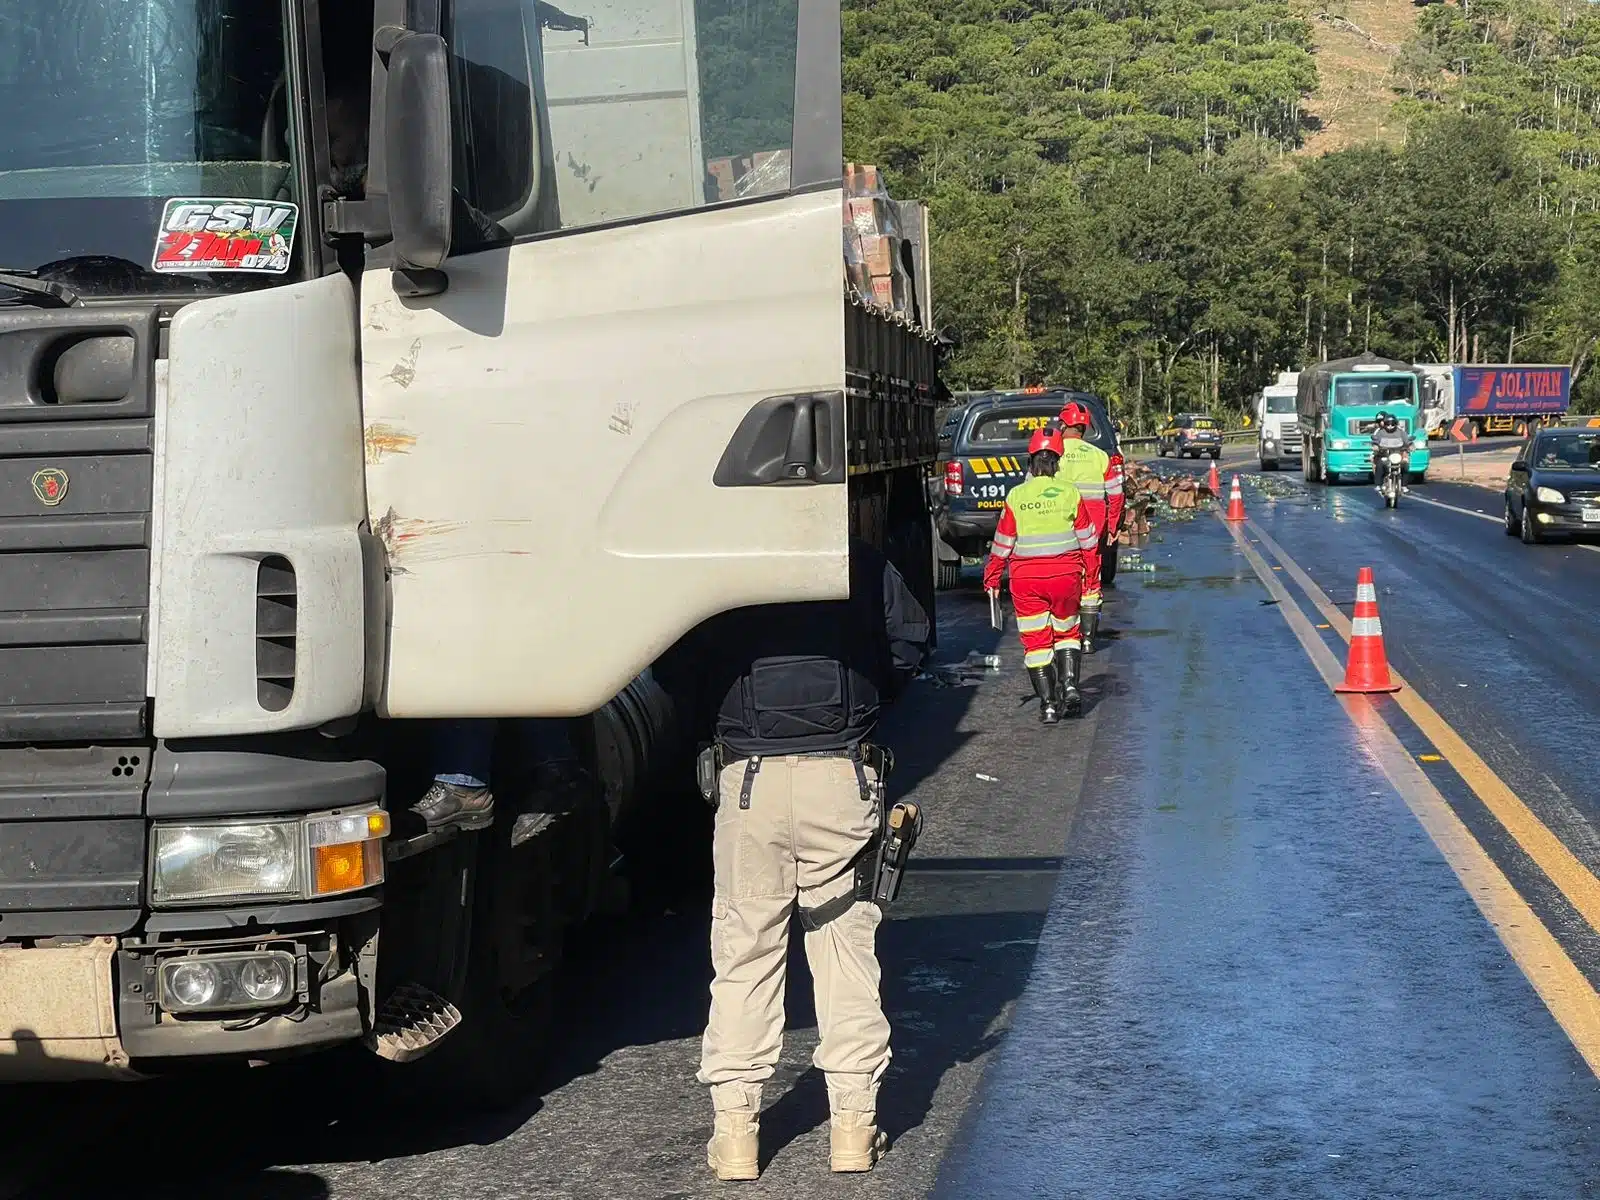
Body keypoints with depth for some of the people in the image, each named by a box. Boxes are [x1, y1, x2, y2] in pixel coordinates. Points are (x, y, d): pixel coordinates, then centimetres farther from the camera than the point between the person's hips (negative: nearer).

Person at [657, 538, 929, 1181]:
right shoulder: (861, 560, 3)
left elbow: (672, 668, -2)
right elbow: (910, 641, 6)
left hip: (749, 780, -1)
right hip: (843, 779, 1)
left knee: (743, 950, 8)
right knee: (846, 942, 10)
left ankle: (734, 1130, 8)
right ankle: (854, 1124, 12)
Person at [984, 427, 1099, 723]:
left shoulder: (1016, 496, -5)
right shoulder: (1070, 492, -4)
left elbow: (1003, 542, 0)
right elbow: (1087, 538, 4)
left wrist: (992, 578, 11)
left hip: (1026, 578, -1)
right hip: (1065, 574, 1)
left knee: (1036, 640, 6)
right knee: (1066, 632, 20)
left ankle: (1048, 702, 2)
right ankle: (1070, 686, 3)